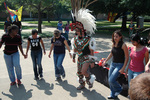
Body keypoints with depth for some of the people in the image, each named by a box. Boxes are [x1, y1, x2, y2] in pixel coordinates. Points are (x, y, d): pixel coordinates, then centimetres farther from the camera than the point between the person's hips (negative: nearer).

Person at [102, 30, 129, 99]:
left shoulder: (123, 45, -16)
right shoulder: (114, 44, 3)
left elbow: (127, 57, -13)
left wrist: (123, 68, -17)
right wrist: (105, 61, 15)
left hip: (119, 65, -7)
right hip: (112, 64, 7)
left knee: (111, 80, -14)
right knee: (109, 81, 11)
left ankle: (119, 89, 18)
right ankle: (113, 95, 31)